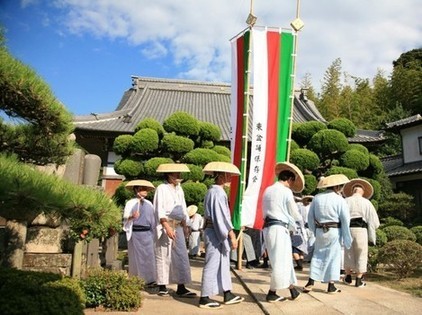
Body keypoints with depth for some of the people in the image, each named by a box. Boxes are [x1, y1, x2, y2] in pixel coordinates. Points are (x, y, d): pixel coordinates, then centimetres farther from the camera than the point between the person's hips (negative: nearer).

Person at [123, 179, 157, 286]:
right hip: (136, 233, -4)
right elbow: (125, 218, -7)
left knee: (149, 256, 2)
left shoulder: (149, 204, 11)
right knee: (137, 258, 1)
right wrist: (132, 217, -27)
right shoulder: (131, 203, -2)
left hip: (147, 233, 4)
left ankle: (149, 279, 8)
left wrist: (153, 234, 13)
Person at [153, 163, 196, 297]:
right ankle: (162, 286, 15)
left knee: (181, 256, 2)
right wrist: (167, 227, -21)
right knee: (163, 256, 2)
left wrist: (185, 226, 15)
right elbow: (159, 210, -13)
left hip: (178, 227, 6)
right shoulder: (162, 188, -6)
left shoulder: (179, 189, 14)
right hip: (165, 226, -6)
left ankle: (181, 288, 6)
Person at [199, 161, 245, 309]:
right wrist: (232, 235, -19)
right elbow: (221, 216, -21)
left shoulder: (214, 191, 14)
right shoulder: (218, 192, -17)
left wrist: (230, 233, 17)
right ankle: (204, 298, 6)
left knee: (223, 263, 15)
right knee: (212, 264, -3)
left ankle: (227, 294, 24)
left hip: (216, 232, 10)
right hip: (215, 232, -10)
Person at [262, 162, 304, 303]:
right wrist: (293, 225, 19)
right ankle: (272, 293, 7)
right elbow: (295, 215, -3)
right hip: (280, 229, -8)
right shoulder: (286, 192, -8)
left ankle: (292, 289, 24)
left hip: (268, 227, 8)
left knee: (285, 260, 16)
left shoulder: (267, 190, 14)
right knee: (281, 262, 1)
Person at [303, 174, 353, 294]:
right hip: (334, 231, -3)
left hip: (320, 231, 3)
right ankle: (331, 286, 11)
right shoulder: (339, 200, -8)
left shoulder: (317, 198, 3)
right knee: (333, 257, 7)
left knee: (317, 256, 12)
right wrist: (347, 238, -3)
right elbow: (345, 220, -9)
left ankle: (310, 283, 10)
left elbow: (310, 217, 6)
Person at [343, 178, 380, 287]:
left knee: (348, 254, 16)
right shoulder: (366, 203, -1)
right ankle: (358, 280, 11)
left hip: (347, 229, 2)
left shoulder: (345, 201, 1)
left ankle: (348, 277, 26)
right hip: (361, 230, -2)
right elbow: (374, 221, 0)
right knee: (361, 255, 9)